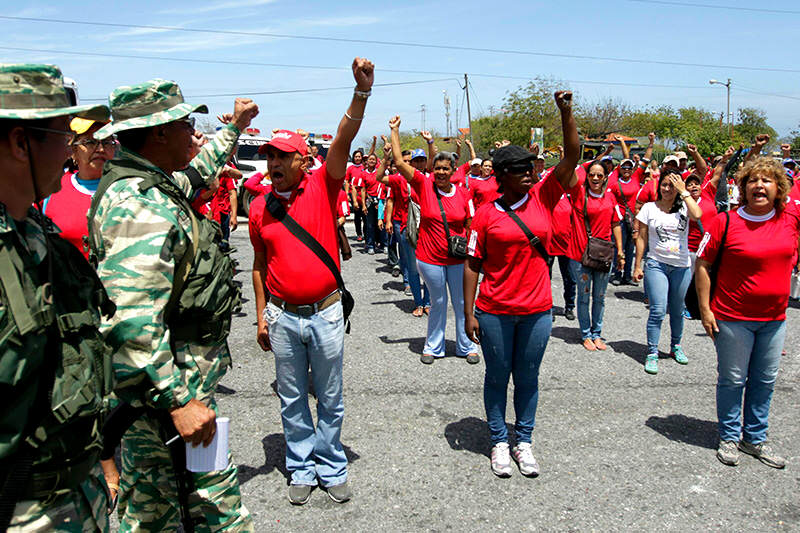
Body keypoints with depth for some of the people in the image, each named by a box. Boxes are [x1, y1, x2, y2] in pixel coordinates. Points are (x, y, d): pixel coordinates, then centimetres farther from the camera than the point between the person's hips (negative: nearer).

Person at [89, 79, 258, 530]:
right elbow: (132, 320, -30)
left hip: (183, 376, 10)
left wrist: (233, 128, 44)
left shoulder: (158, 186, 9)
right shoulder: (140, 204, -23)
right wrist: (178, 401, -29)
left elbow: (198, 173, 35)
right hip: (165, 384, -10)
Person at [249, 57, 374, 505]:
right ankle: (302, 471, 31)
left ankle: (332, 469, 30)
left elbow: (344, 139, -21)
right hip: (283, 316, 2)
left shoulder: (323, 187, -6)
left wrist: (363, 91, -33)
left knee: (330, 399, 12)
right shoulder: (259, 206, 2)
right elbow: (260, 265, 9)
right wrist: (261, 315, 9)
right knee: (293, 401, 14)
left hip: (326, 313, -2)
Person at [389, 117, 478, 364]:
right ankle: (433, 347, 31)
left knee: (462, 303, 10)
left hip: (458, 260, 1)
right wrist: (395, 130, -10)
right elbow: (399, 162, -11)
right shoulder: (424, 185, -5)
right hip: (430, 259, -1)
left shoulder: (463, 194, -2)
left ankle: (466, 346, 29)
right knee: (438, 302, 12)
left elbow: (471, 227, 5)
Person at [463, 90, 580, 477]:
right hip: (494, 312, -2)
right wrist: (469, 313, -6)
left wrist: (566, 112, -16)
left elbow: (572, 157, -6)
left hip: (537, 310, 2)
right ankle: (499, 442, 28)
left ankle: (524, 442, 30)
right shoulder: (486, 215, -6)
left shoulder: (542, 198, 1)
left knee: (528, 377, 14)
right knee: (497, 377, 12)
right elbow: (472, 265, -3)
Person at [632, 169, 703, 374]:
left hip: (681, 267, 2)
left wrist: (683, 192, -13)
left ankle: (676, 346, 33)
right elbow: (642, 238, 3)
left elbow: (697, 215, -22)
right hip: (656, 265, -2)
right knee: (658, 310, -12)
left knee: (677, 311, 13)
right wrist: (638, 266, 0)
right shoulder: (649, 208, 1)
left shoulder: (684, 207, 2)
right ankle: (652, 353, -3)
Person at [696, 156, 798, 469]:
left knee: (765, 381, 15)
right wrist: (705, 309, -10)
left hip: (774, 318, 4)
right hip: (733, 317, -4)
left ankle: (755, 438, 31)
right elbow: (702, 265, -7)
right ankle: (729, 438, 25)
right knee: (732, 380, 8)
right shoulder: (725, 222, -11)